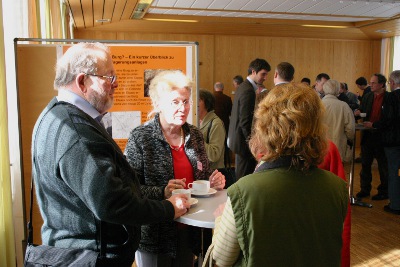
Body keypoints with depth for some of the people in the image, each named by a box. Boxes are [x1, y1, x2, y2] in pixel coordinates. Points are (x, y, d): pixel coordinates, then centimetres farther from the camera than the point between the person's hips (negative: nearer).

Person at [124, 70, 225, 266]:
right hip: (154, 234, -4)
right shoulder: (140, 137, -13)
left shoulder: (195, 135, 2)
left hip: (189, 230, 5)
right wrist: (162, 192, -29)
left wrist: (213, 181, -6)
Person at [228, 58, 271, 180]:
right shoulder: (248, 91, -18)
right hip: (244, 142, -10)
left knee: (240, 174, 17)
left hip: (238, 138, 10)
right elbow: (245, 122, -22)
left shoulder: (243, 87, 12)